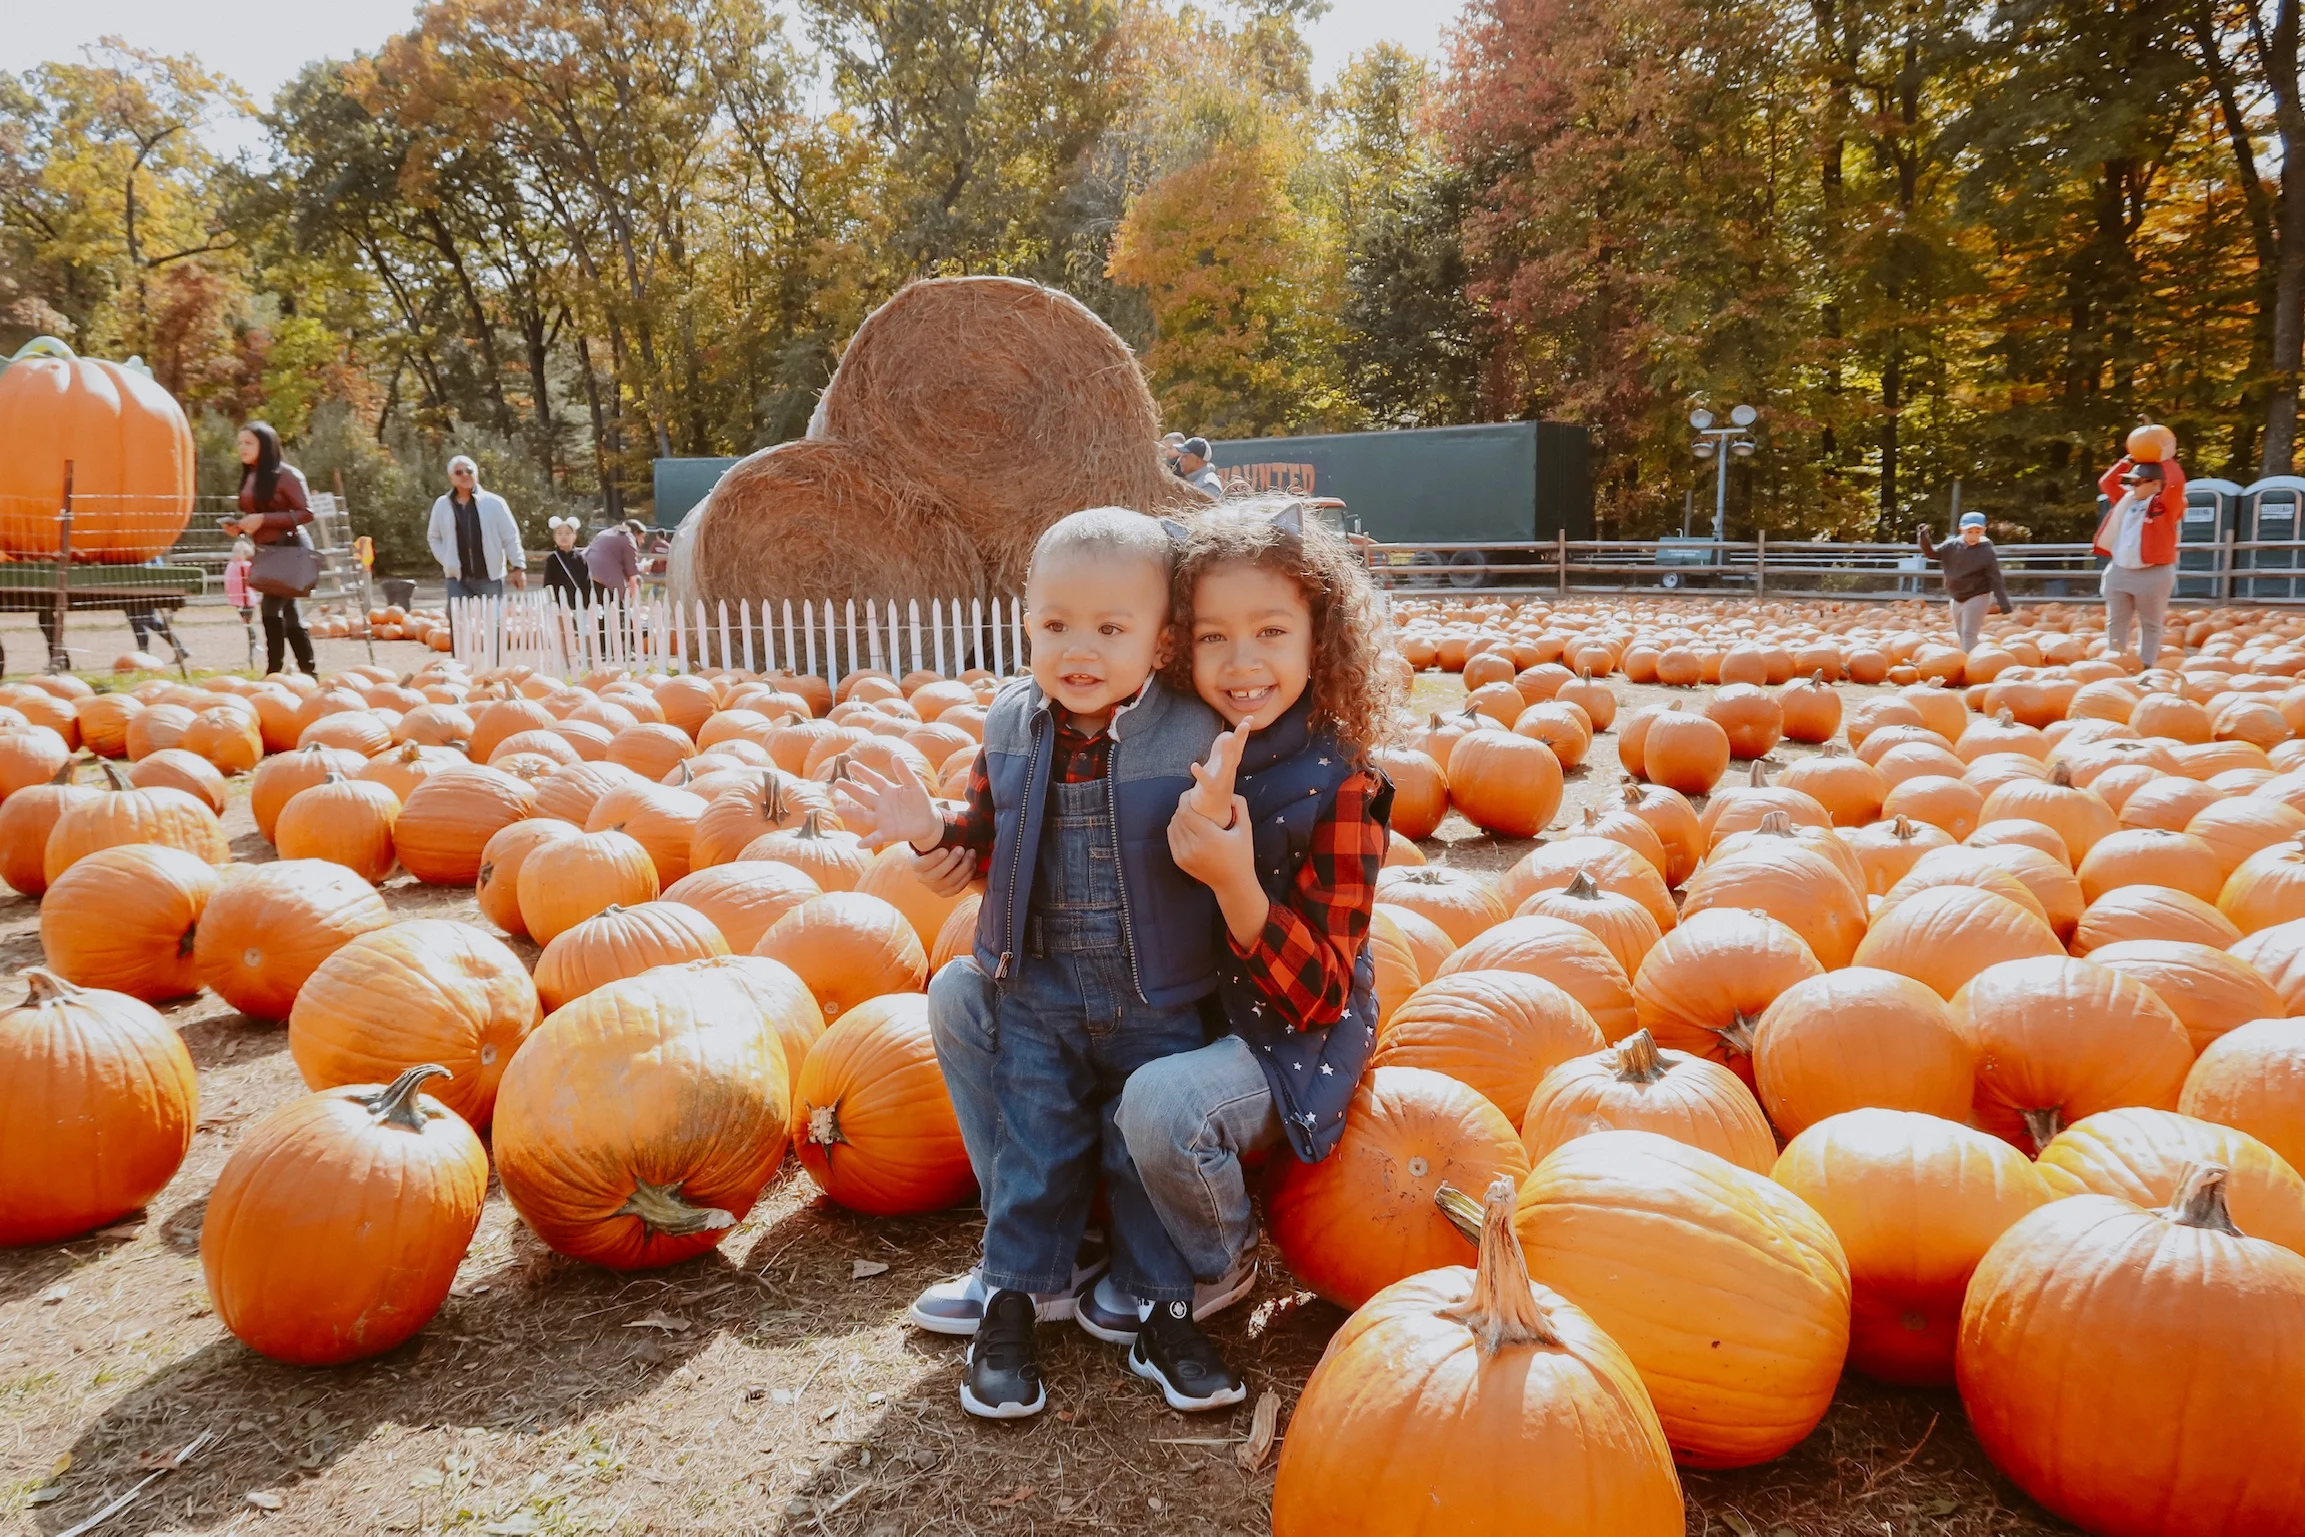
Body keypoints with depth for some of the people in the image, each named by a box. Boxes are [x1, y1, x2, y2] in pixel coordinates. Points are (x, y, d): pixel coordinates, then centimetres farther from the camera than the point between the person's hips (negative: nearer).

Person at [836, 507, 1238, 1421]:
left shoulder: (1196, 737, -15)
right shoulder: (1010, 726, -3)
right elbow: (987, 842, 8)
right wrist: (931, 833, -11)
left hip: (1158, 1007, -2)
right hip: (1033, 999, 2)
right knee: (1032, 1149, 11)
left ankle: (1162, 1311, 29)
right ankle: (1018, 1298, 30)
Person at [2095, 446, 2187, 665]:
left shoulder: (2166, 504, -5)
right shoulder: (2127, 499, 13)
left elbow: (2177, 483, -23)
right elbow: (2106, 482, 19)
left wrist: (2166, 460, -10)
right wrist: (2128, 461, 10)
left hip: (2153, 574, -6)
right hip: (2119, 572, 6)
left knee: (2150, 625, 3)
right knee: (2115, 623, 9)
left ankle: (2146, 667, 5)